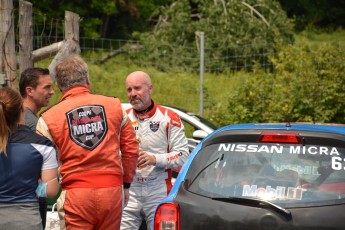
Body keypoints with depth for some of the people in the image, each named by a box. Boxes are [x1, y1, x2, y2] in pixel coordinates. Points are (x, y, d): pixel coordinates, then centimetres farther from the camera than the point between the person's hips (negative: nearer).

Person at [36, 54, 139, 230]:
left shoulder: (49, 118, 0)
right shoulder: (113, 105, 7)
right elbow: (131, 148, 10)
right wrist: (126, 183, 21)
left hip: (75, 195, -2)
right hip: (112, 190, 2)